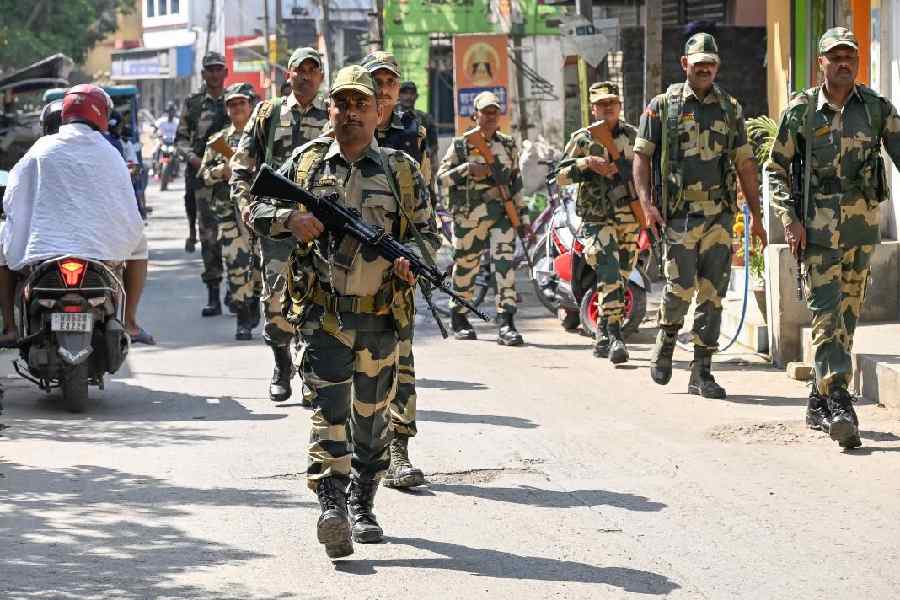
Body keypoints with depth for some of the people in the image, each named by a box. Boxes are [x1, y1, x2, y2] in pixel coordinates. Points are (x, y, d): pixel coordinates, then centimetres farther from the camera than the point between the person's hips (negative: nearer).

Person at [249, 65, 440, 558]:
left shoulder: (401, 170, 6)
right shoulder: (307, 162, 6)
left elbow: (429, 233, 9)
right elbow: (256, 212, 9)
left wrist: (410, 258, -13)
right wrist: (289, 219, -12)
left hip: (381, 317, 2)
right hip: (324, 313, -2)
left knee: (372, 416, 12)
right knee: (329, 407, -16)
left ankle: (362, 507, 28)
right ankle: (332, 505, -23)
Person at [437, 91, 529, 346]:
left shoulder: (509, 145, 12)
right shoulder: (461, 144, 2)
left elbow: (516, 183, 16)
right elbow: (441, 177, -1)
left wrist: (523, 217, 13)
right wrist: (467, 169, -15)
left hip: (502, 212, 2)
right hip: (469, 216, -2)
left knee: (505, 262, -12)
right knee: (465, 266, 7)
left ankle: (506, 323, -16)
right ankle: (458, 319, 26)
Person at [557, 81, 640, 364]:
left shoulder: (634, 136, 11)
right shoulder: (582, 139, 3)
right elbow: (561, 176, -1)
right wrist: (587, 163, -15)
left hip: (630, 220, 4)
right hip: (597, 220, -4)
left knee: (619, 282, 10)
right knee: (609, 276, -19)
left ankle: (603, 338, 23)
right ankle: (615, 338, -25)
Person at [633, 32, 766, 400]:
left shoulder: (730, 109, 12)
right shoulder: (663, 107, 4)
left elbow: (745, 164, 14)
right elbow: (641, 155, 2)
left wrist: (756, 216, 11)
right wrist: (646, 203, -11)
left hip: (720, 216, 3)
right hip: (679, 214, -3)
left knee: (712, 294, 1)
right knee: (681, 287, -12)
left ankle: (702, 372, 6)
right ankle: (666, 340, 19)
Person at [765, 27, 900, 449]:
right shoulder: (801, 110, -2)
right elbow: (776, 168, 3)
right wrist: (789, 219, -8)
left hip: (864, 224, 4)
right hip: (818, 225, -4)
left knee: (847, 315, 10)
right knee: (826, 314, -12)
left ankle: (819, 404, 22)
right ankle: (839, 406, -18)